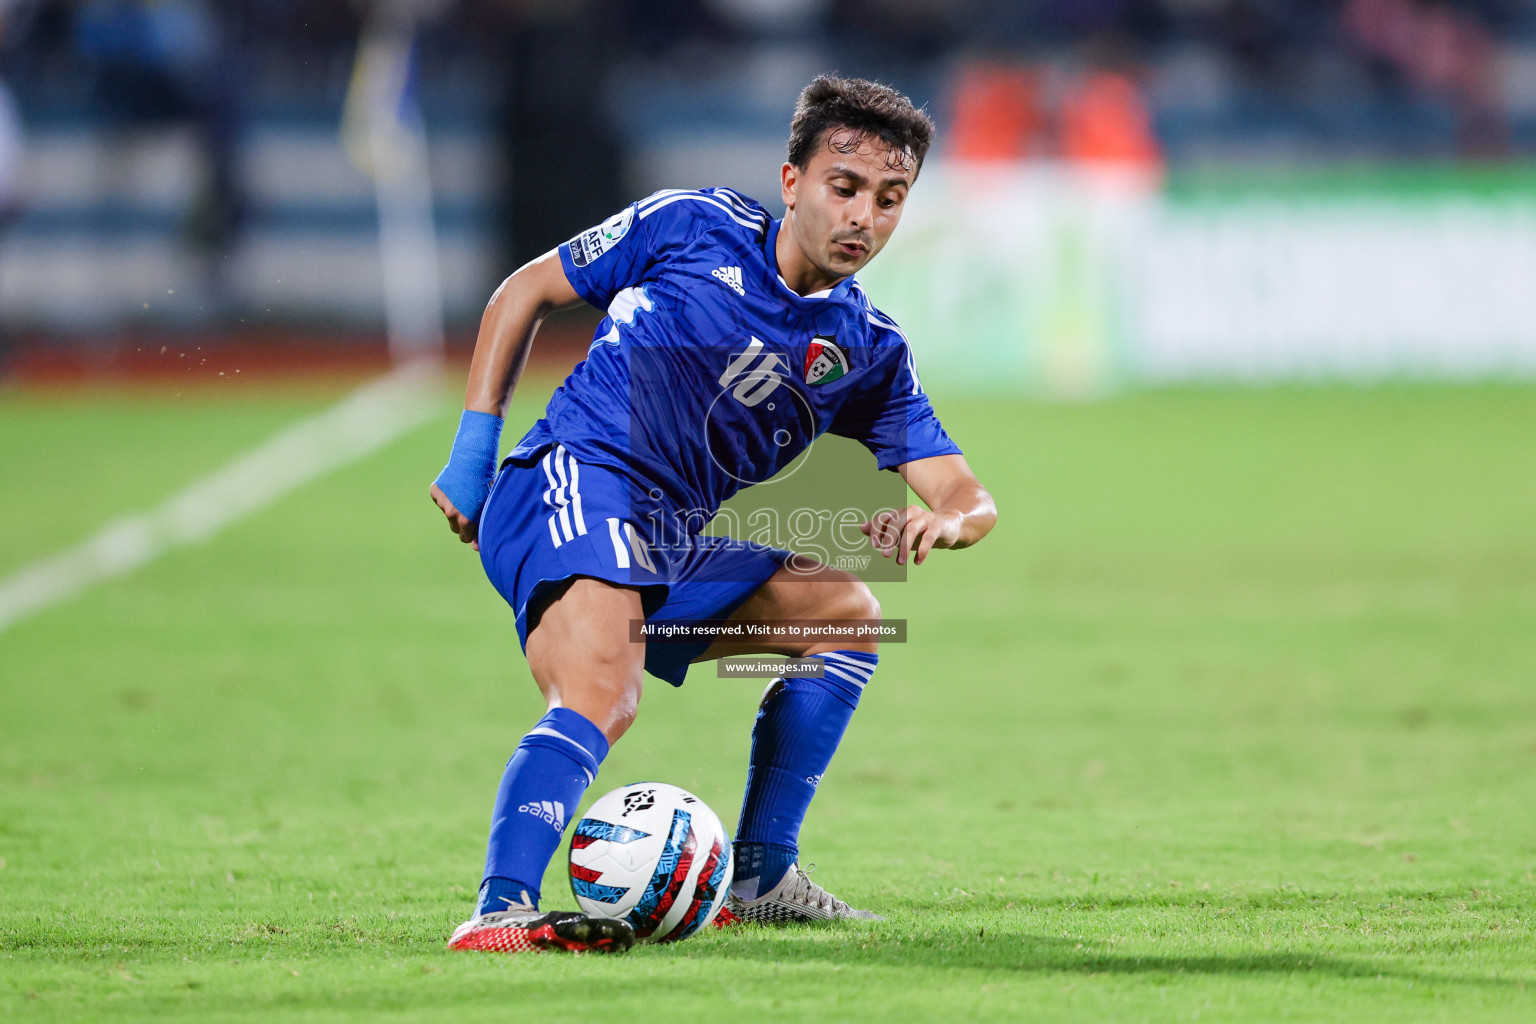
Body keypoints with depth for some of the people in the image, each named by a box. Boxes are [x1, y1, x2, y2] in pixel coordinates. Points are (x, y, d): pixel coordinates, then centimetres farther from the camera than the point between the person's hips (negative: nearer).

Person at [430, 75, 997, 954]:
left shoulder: (870, 353, 14)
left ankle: (760, 879, 15)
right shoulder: (694, 228, 2)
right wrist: (473, 448, 4)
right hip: (569, 485, -7)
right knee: (602, 699, -32)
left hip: (668, 551, 7)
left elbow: (969, 498, 9)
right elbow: (527, 291, 12)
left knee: (846, 611, 14)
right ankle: (502, 910, -46)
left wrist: (942, 524, -17)